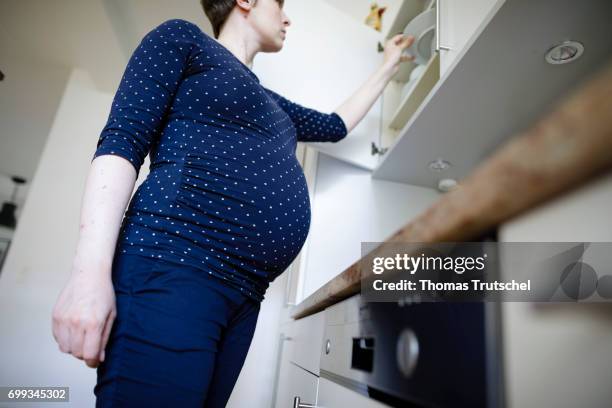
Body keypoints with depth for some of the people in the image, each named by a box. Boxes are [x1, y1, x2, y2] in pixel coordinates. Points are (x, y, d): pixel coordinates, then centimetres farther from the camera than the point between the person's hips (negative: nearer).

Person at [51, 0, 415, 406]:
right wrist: (91, 269, -15)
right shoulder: (182, 38, 9)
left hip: (244, 291, 8)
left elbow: (337, 125, 41)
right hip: (173, 267, -7)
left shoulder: (271, 102, 30)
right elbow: (121, 140, -3)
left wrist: (390, 66, 49)